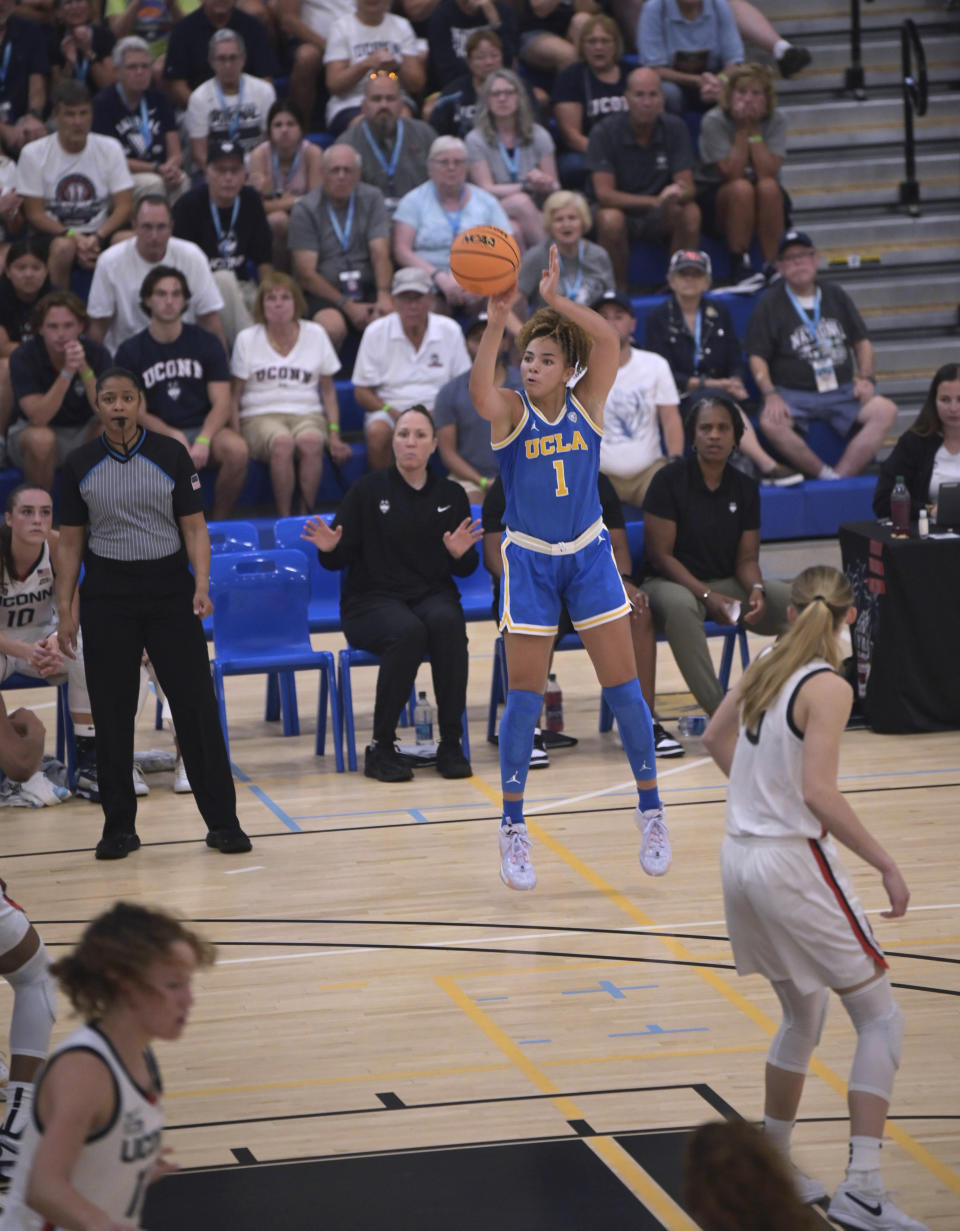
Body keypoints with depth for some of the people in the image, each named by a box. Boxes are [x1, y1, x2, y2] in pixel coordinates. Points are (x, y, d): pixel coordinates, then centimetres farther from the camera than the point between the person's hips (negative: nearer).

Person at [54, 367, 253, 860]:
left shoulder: (171, 455, -1)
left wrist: (201, 584, -14)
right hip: (106, 597, 1)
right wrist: (64, 610, 2)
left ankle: (222, 821, 4)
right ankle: (119, 827, 12)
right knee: (111, 715, 2)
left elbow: (194, 527, 0)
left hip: (170, 592, -1)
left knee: (196, 706, -3)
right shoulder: (79, 466, 2)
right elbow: (70, 542, 6)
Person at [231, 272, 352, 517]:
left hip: (307, 414, 1)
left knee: (311, 441, -36)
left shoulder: (315, 334, 12)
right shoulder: (247, 339, 8)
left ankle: (308, 513, -30)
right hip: (260, 415, -1)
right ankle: (284, 517, -33)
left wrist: (334, 434, 3)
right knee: (282, 442, -37)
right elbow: (234, 394, 8)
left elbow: (328, 390, 14)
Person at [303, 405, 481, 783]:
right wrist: (329, 547, -22)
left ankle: (451, 744, -28)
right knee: (408, 631, -37)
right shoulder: (368, 490, 1)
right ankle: (381, 749, -25)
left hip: (433, 596, 2)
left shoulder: (451, 495, 10)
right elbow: (339, 559, 1)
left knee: (447, 623, -34)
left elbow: (465, 569, 9)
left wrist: (460, 553, -14)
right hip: (372, 600, -2)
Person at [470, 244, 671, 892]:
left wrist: (558, 300, -32)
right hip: (529, 563, -1)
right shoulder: (511, 411, -8)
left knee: (623, 687, 2)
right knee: (525, 697, 1)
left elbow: (609, 342, -21)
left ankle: (652, 811, 16)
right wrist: (498, 318, -43)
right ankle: (514, 828, 11)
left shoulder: (587, 404, -4)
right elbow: (480, 390, -33)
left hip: (590, 557, 2)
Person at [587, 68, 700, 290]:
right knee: (610, 219, -36)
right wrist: (654, 201, -34)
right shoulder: (605, 132, -15)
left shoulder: (674, 128, -7)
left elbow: (687, 187, -11)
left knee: (691, 213, -28)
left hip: (661, 215, 2)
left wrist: (677, 194, -38)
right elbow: (604, 193, -21)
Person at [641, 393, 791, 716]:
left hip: (726, 583, 5)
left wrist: (755, 589, -18)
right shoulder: (669, 480, -8)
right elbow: (660, 555, -10)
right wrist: (707, 596, -21)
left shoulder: (744, 487, 6)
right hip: (670, 582, -5)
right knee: (679, 605, -41)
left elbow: (746, 558, 6)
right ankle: (717, 710, -41)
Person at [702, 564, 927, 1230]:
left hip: (742, 857, 8)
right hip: (793, 862, -8)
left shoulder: (765, 668, 6)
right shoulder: (827, 688, -16)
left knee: (803, 1014, 23)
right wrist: (887, 865, -19)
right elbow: (819, 793, -25)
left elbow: (717, 737, 24)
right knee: (881, 1018, -2)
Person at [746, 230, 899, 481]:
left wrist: (866, 377, 3)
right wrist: (770, 394, -16)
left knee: (885, 410, -24)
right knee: (771, 422, -37)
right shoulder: (770, 304, 6)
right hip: (792, 393, -3)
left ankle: (841, 475, -29)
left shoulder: (835, 295, 17)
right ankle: (828, 477, -26)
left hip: (841, 392, 3)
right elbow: (757, 358, 1)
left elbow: (861, 341, 22)